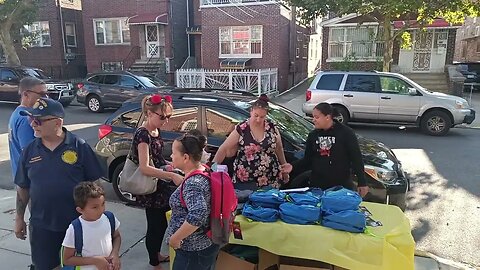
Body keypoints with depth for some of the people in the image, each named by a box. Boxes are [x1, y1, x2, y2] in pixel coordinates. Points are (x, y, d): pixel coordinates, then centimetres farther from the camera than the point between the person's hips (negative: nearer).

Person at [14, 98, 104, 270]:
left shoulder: (79, 147, -11)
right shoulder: (30, 151, -1)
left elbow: (94, 183, -6)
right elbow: (23, 187, 9)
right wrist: (19, 218, 11)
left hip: (77, 223, -2)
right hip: (41, 226, 3)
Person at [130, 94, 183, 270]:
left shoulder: (155, 131, 6)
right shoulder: (142, 134, -22)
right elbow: (144, 167, -30)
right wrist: (172, 175, -36)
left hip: (159, 184, 9)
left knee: (162, 222, 21)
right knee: (155, 225, 7)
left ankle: (157, 255, 42)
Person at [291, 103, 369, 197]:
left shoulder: (346, 133, -8)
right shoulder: (313, 135, 6)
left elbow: (356, 159, -7)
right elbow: (307, 160, 9)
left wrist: (362, 183, -8)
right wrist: (293, 168, -7)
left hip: (342, 186, -3)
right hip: (317, 185, 4)